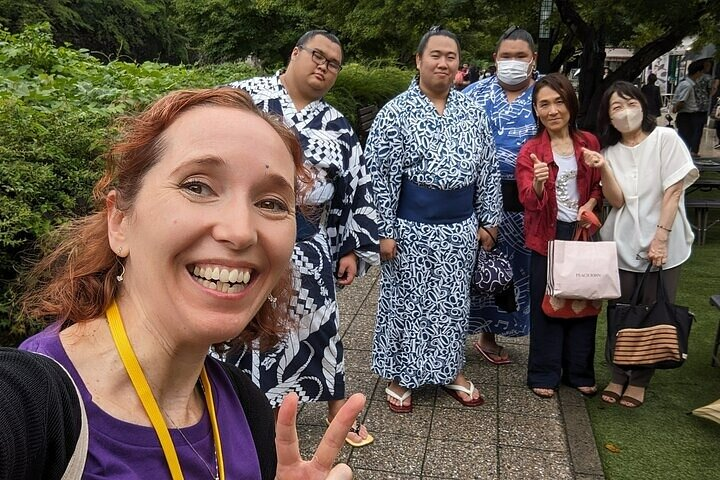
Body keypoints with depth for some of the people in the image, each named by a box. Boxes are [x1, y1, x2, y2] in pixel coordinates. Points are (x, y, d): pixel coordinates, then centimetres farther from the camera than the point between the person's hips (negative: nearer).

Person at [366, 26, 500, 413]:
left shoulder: (472, 112, 6)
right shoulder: (396, 112, -8)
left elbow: (487, 170, 11)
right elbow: (380, 176, -10)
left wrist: (487, 220, 9)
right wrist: (384, 231, -12)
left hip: (460, 227, 5)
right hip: (412, 227, -4)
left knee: (454, 301, 16)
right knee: (407, 301, 8)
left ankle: (450, 370, 34)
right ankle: (399, 376, 25)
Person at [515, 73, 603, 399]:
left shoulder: (589, 143, 2)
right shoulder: (530, 151, -6)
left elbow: (599, 186, 13)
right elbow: (529, 200, -16)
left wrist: (591, 203, -8)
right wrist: (538, 183, -37)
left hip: (583, 233, 3)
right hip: (547, 236, -3)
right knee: (546, 305, 4)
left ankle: (579, 372, 28)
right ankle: (544, 375, 20)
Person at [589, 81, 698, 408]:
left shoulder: (665, 138, -4)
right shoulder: (610, 151, 5)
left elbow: (673, 191, -8)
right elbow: (617, 200, -5)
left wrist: (660, 238, -14)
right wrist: (603, 169, -20)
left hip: (661, 246, -2)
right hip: (622, 246, 2)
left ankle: (639, 381, 22)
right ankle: (618, 375, 24)